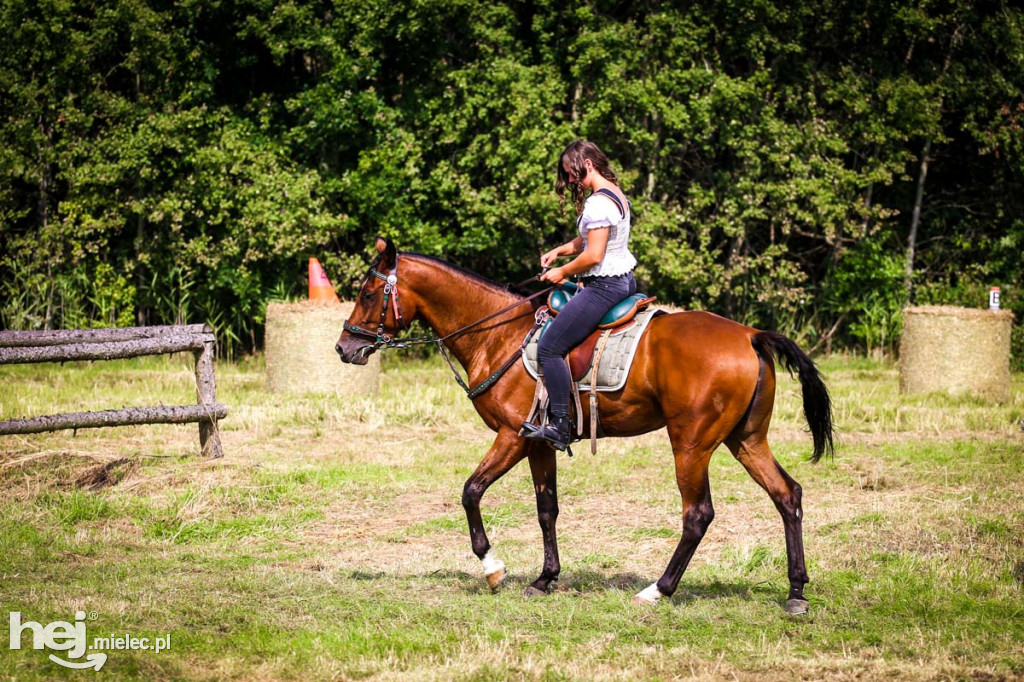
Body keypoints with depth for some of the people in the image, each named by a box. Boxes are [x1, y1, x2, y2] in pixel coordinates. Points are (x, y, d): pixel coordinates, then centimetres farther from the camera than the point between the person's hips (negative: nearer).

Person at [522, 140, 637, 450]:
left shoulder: (598, 203, -20)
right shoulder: (616, 195, 13)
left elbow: (593, 255, -23)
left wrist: (563, 272, -8)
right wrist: (559, 250, 10)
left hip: (604, 286, -11)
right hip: (625, 281, 11)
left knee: (549, 348, -12)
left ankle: (560, 427, -15)